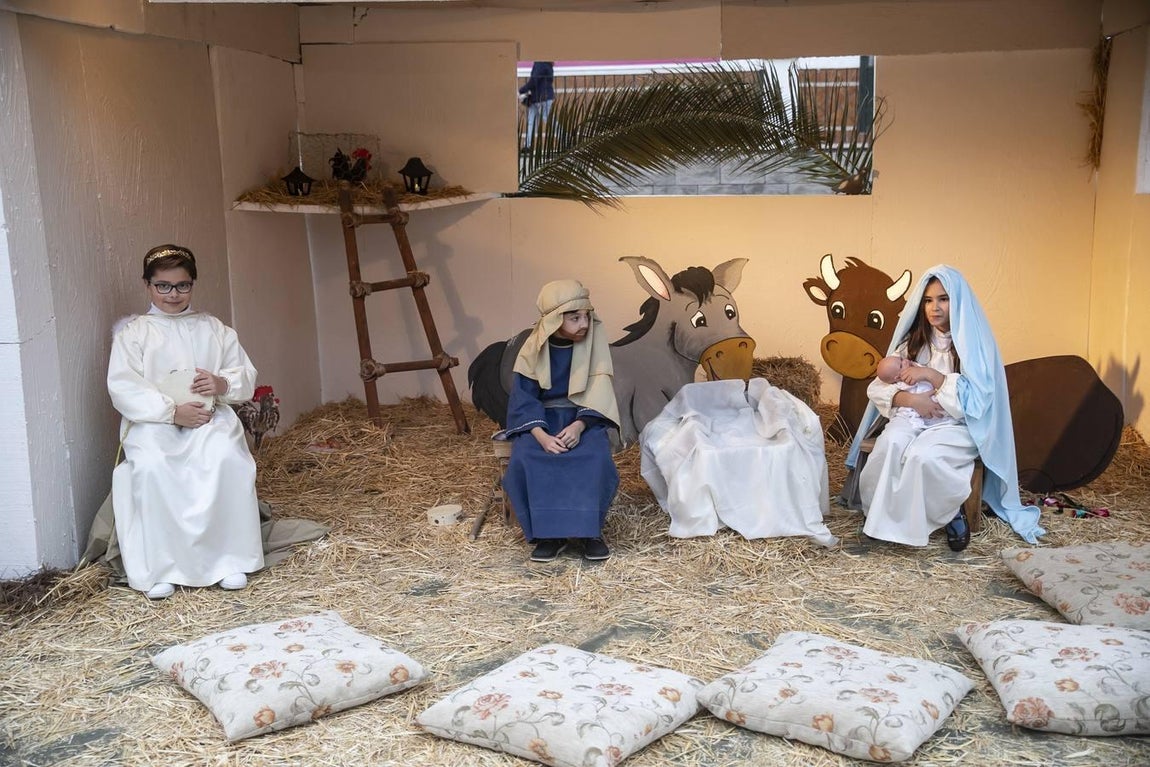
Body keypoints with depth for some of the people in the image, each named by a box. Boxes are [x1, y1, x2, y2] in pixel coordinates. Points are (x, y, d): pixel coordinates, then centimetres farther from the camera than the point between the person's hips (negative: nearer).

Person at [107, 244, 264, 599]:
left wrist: (224, 384, -10)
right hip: (153, 423, -1)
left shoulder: (214, 329, 18)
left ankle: (232, 559, -21)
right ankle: (159, 568, -23)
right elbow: (122, 388, -4)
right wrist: (172, 411, -17)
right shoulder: (133, 333, 9)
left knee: (227, 458, -32)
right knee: (151, 468, -34)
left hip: (210, 417, 2)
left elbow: (247, 377, 15)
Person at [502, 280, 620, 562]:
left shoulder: (594, 341, -8)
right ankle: (548, 532, -19)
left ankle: (590, 529, -18)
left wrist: (579, 426, -27)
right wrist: (541, 435, -27)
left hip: (583, 417, 0)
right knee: (525, 459, -30)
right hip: (542, 418, 0)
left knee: (595, 457, -33)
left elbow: (599, 393, -9)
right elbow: (523, 399, -10)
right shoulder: (534, 347, -8)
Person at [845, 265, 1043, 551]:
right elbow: (877, 388, 4)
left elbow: (975, 398, -13)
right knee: (891, 442, -32)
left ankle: (951, 513, -8)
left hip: (959, 426, -3)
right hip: (914, 418, 3)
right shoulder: (913, 341, 8)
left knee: (922, 455, -35)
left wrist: (931, 374, -19)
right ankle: (882, 514, -16)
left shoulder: (974, 341, -4)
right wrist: (910, 399, -15)